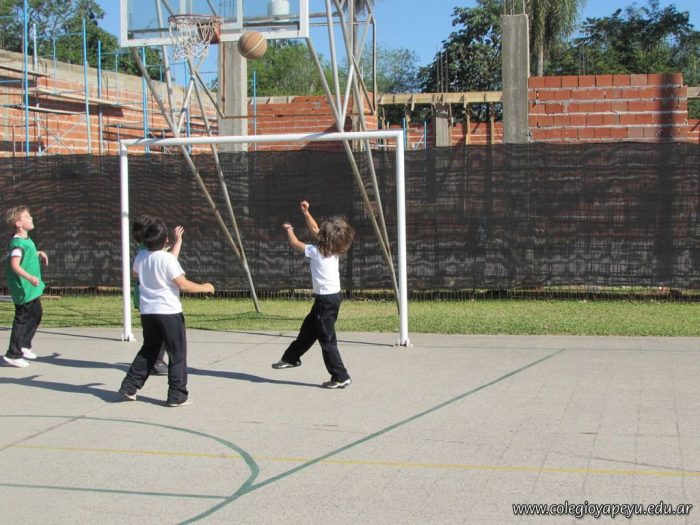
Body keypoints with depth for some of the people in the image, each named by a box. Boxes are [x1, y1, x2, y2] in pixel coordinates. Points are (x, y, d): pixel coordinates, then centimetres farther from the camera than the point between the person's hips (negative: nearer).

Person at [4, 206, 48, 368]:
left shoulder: (27, 240, 9)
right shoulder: (18, 243, -22)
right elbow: (14, 265, -32)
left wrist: (39, 254, 14)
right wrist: (29, 277, -43)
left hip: (31, 288, 10)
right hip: (23, 288, -10)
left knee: (36, 314, 21)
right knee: (22, 319, -4)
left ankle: (24, 345, 34)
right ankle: (13, 354, 3)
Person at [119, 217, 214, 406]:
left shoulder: (140, 257, 3)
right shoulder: (167, 258, -16)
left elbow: (135, 273, 25)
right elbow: (183, 285, -16)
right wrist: (203, 288, -2)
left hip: (147, 311, 7)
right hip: (168, 312, -7)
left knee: (148, 350, 21)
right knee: (177, 353, 2)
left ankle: (130, 386, 18)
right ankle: (177, 395, 2)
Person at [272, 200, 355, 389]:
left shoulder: (316, 251, -16)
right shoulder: (333, 250, 4)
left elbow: (294, 243, -1)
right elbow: (314, 229, 19)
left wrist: (289, 229, 17)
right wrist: (306, 213, 19)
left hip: (326, 299, -9)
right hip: (331, 296, 9)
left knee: (327, 339, -4)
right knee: (308, 329, 24)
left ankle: (341, 377, -3)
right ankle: (292, 357, 41)